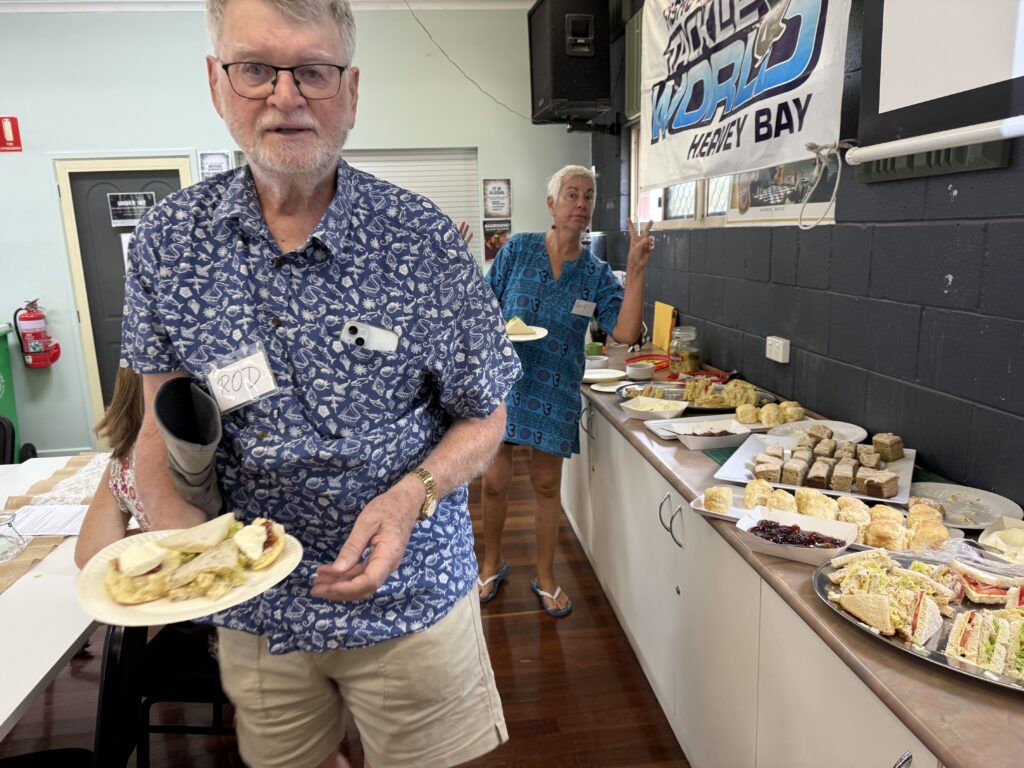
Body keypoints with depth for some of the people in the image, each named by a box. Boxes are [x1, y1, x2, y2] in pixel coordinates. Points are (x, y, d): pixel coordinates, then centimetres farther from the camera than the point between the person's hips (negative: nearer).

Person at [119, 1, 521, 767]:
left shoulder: (424, 238, -14)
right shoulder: (167, 241, -5)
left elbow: (483, 417, -6)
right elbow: (165, 422, 0)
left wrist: (412, 496, -23)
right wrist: (172, 528, -18)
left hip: (410, 596, -2)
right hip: (251, 608, 3)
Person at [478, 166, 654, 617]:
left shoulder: (596, 274, 2)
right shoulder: (518, 250, 0)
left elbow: (626, 332, -11)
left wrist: (636, 270, -17)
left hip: (555, 391, 1)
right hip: (502, 381, -1)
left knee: (547, 485, 10)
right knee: (495, 482, 4)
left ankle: (545, 577, 29)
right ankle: (492, 564, 31)